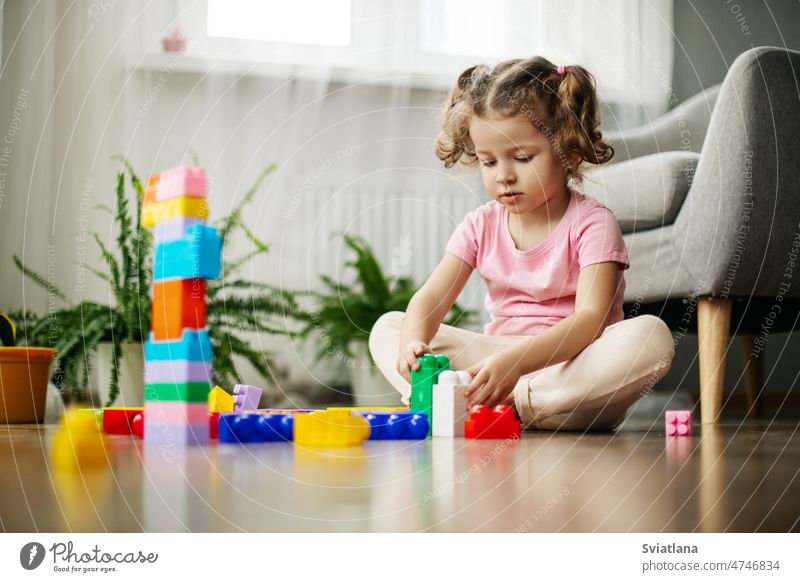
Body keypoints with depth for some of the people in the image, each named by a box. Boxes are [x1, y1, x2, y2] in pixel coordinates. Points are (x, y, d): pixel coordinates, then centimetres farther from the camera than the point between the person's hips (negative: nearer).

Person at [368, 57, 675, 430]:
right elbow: (432, 297, -4)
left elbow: (591, 318, -24)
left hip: (573, 362, -3)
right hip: (499, 359, 4)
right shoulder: (481, 225, 5)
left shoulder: (591, 222, -10)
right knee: (388, 328, -5)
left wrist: (515, 361, -41)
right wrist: (413, 343, -30)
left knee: (651, 337, -34)